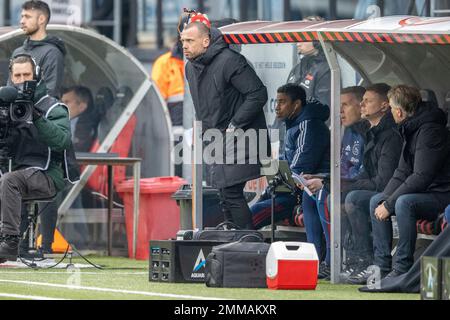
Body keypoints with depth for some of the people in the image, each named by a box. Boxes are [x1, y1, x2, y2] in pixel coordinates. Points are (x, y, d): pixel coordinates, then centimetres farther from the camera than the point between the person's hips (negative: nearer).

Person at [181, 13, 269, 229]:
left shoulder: (229, 61, -16)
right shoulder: (191, 67, 11)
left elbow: (258, 94, -19)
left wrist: (235, 125, -18)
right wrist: (206, 128, 12)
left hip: (240, 138, -9)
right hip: (217, 141, 9)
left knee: (232, 193, -14)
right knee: (226, 195, 7)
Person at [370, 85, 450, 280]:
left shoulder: (430, 131, -20)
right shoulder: (410, 129, 11)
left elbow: (421, 177, -26)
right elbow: (402, 173, 14)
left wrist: (389, 204, -21)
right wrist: (384, 200, -2)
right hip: (425, 193, 10)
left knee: (404, 202, -34)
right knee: (376, 201, 7)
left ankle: (402, 269, -28)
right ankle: (382, 266, 2)